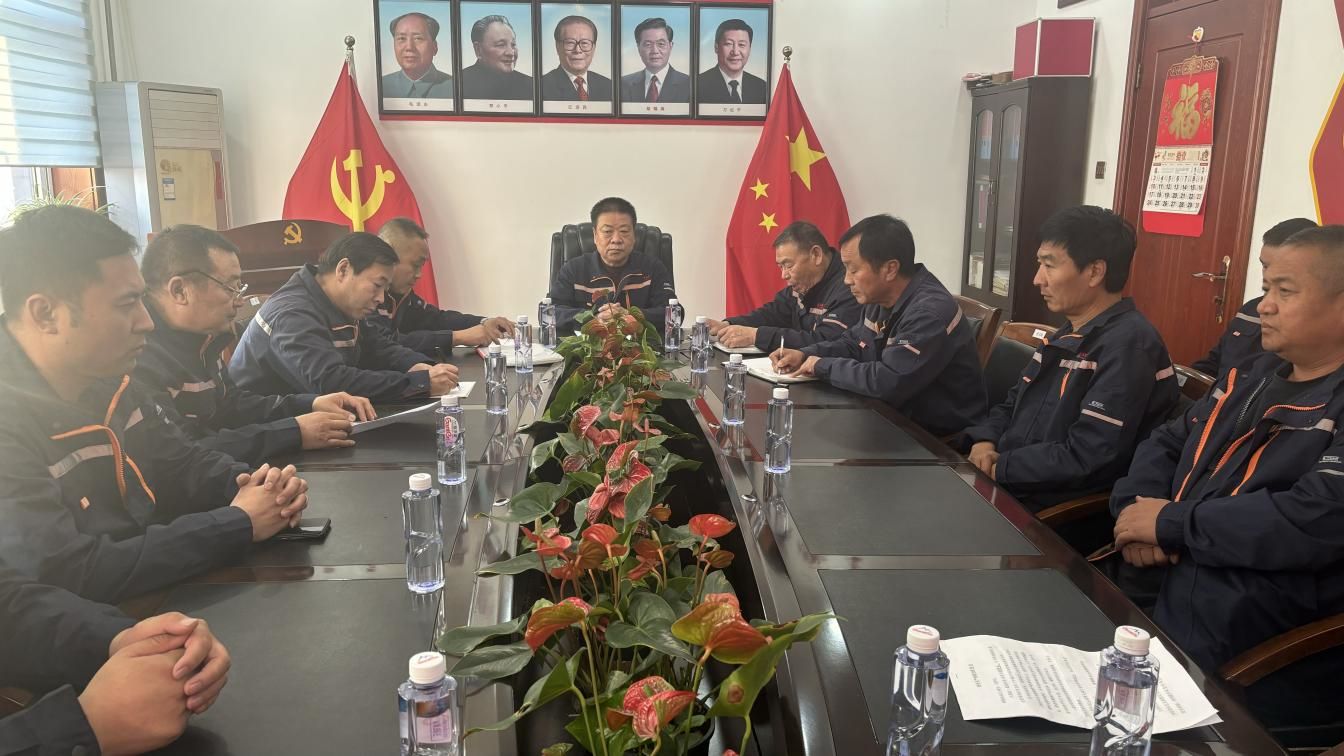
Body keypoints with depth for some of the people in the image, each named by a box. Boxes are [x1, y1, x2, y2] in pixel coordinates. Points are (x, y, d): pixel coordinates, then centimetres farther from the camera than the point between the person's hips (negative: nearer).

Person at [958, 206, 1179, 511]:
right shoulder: (1067, 336, 14)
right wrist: (985, 441, -1)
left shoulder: (1127, 346, -18)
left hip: (1055, 511, -8)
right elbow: (1013, 405, 20)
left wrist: (999, 469, -14)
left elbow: (1084, 458, -24)